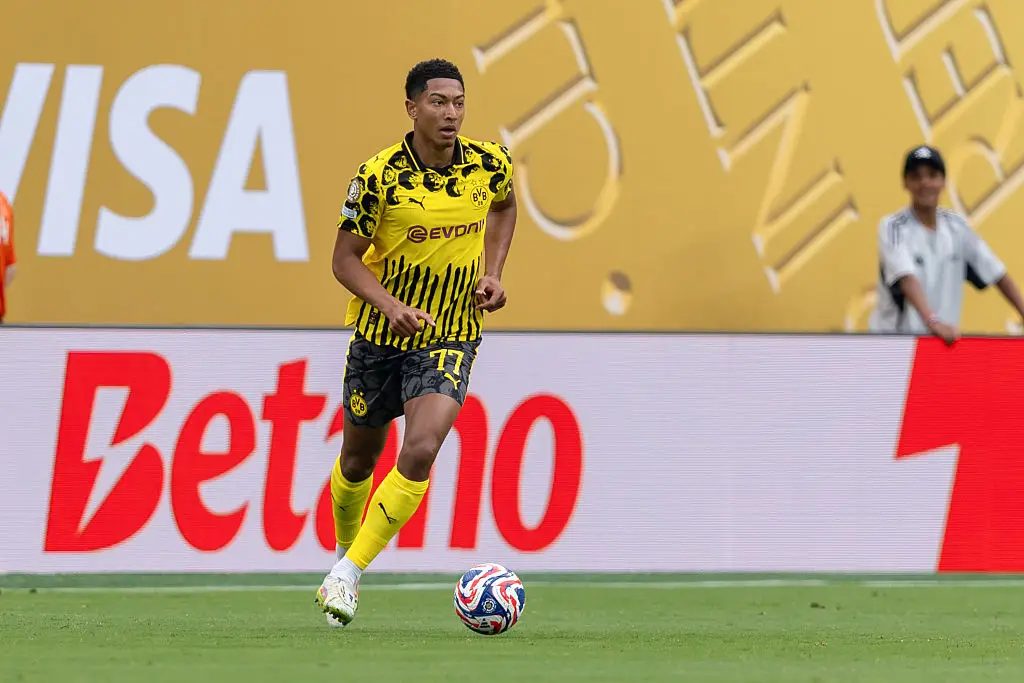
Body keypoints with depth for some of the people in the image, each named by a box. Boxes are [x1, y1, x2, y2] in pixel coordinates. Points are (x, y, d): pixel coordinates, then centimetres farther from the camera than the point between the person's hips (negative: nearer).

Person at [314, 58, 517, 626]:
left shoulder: (488, 164, -8)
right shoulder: (379, 175, -17)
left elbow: (504, 207, 17)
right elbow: (344, 259, -11)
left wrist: (492, 272, 2)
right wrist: (390, 305, -28)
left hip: (450, 338, 0)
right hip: (379, 336, 0)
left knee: (420, 452, -21)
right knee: (359, 459, 15)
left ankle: (349, 574, -14)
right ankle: (345, 549, 45)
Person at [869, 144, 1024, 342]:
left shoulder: (956, 226, 5)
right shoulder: (893, 227, -11)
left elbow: (997, 274, 6)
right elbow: (906, 279, -28)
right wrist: (932, 321, -43)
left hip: (945, 340, 5)